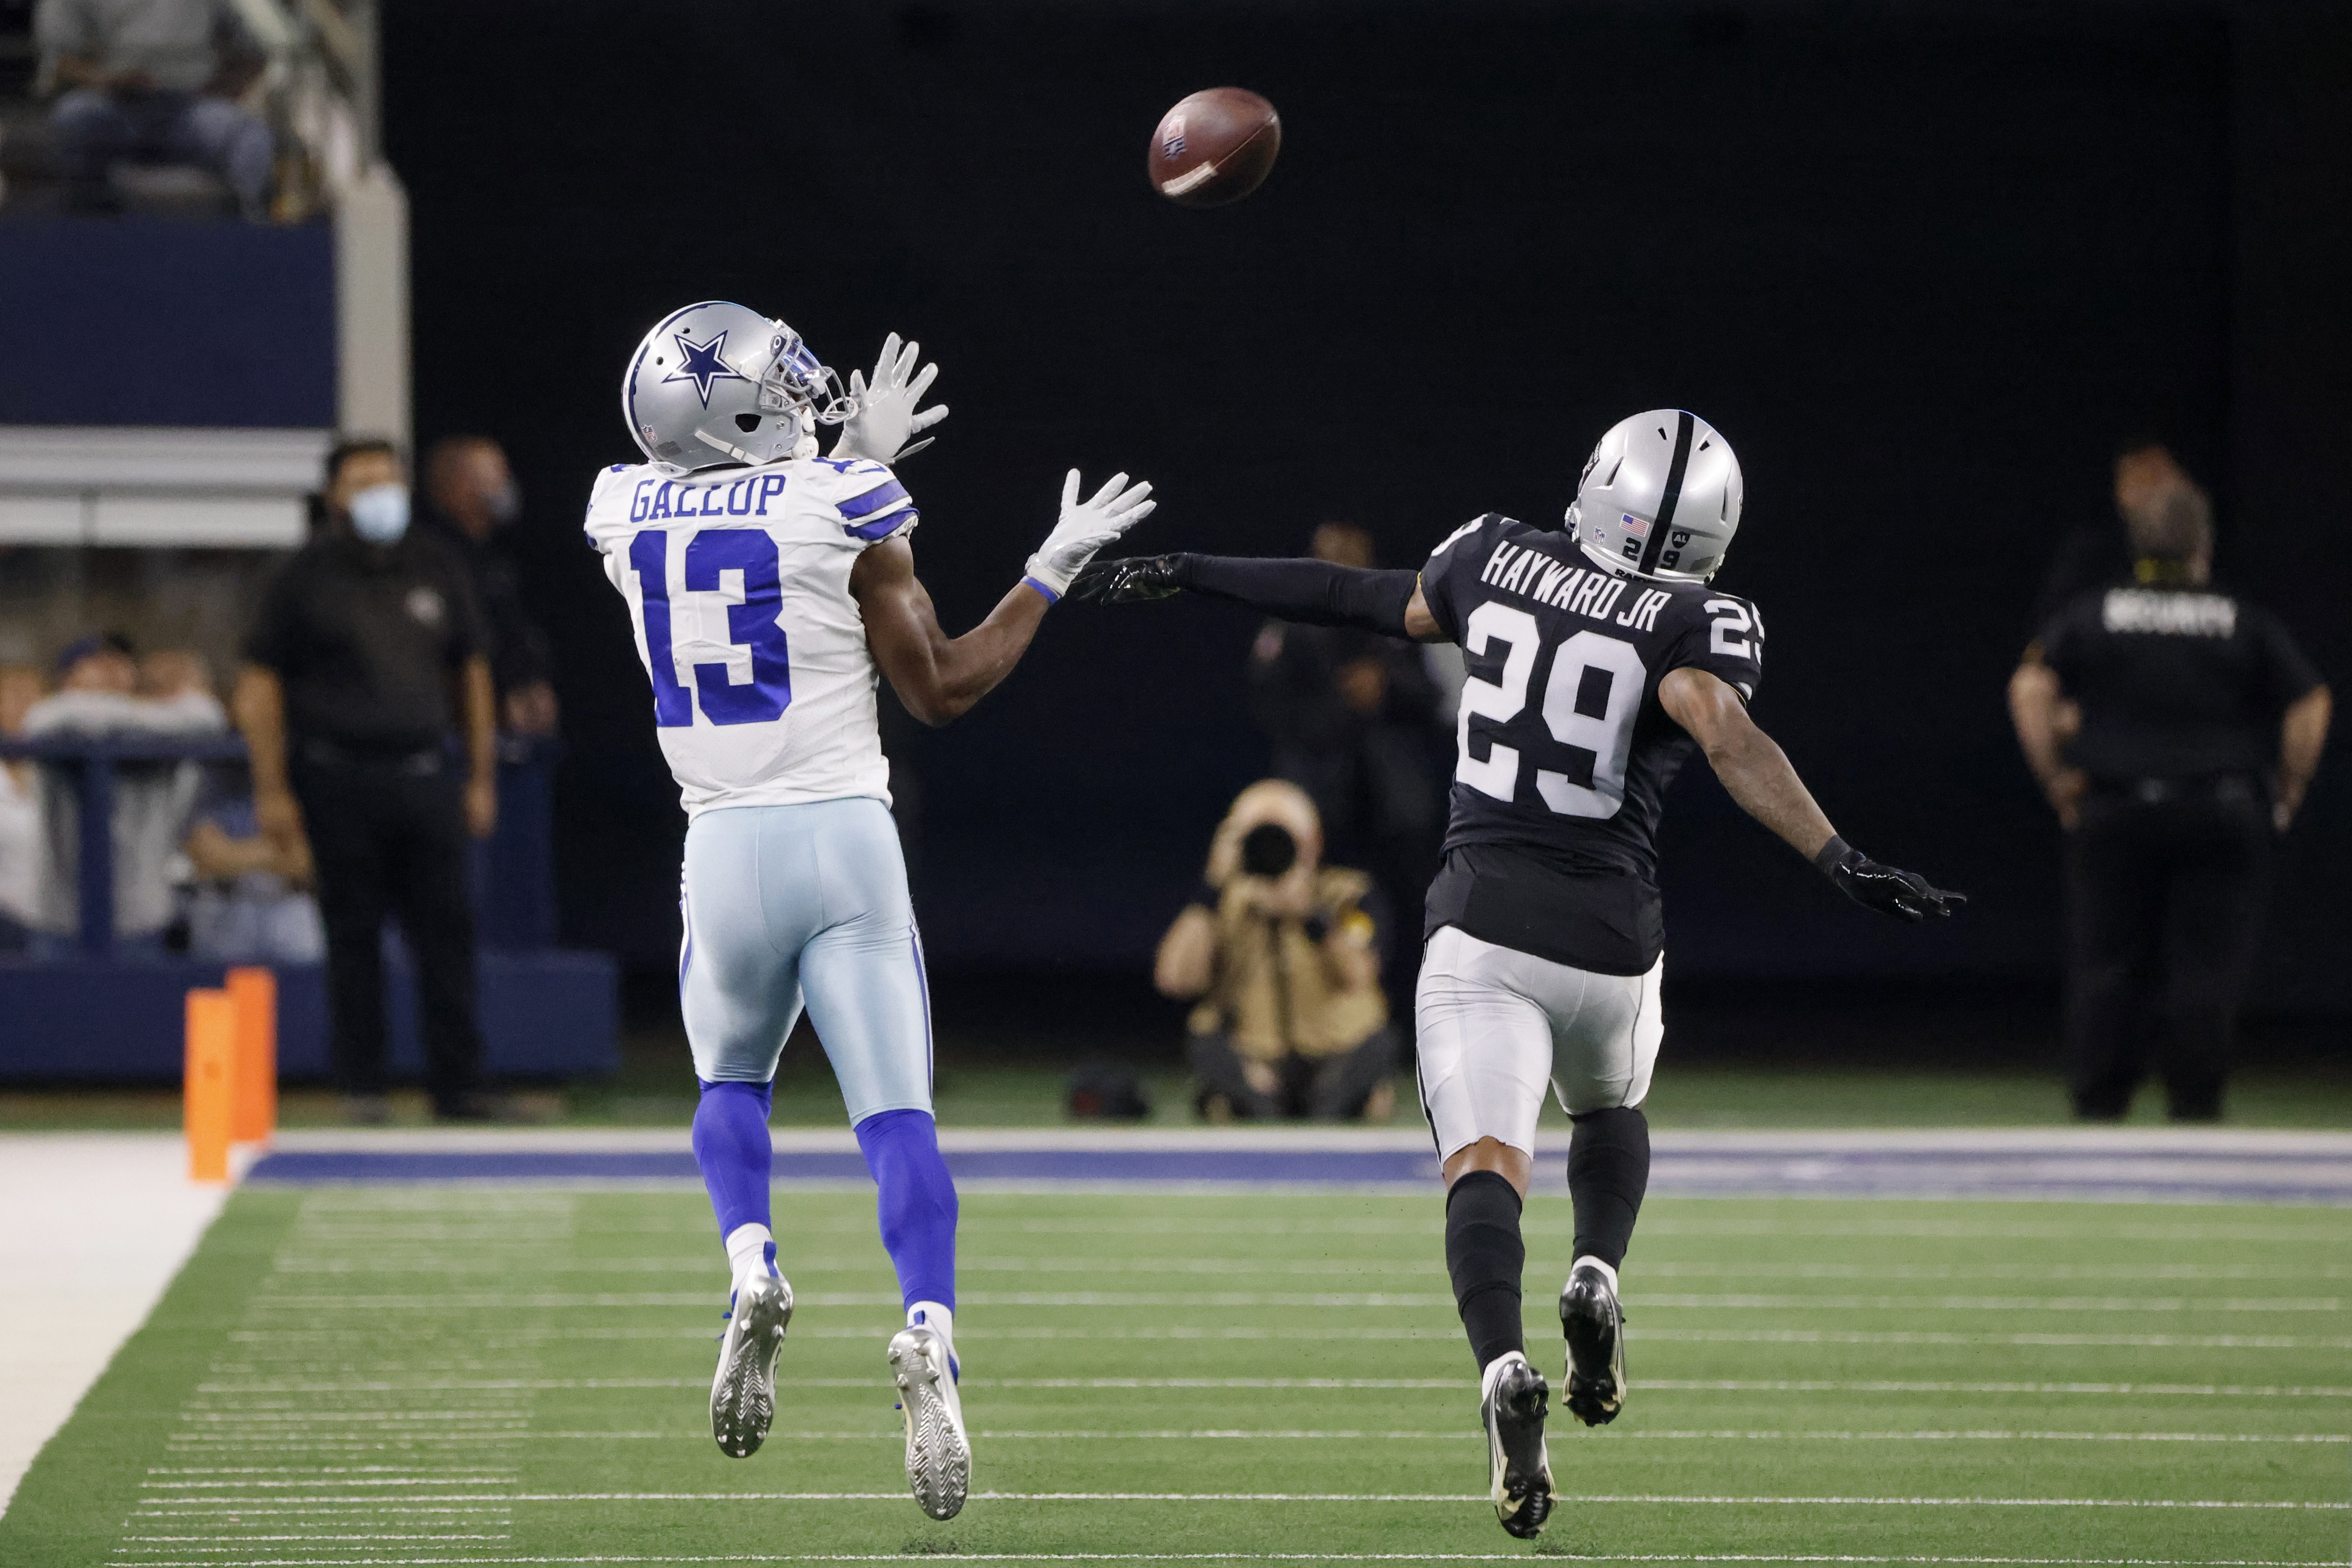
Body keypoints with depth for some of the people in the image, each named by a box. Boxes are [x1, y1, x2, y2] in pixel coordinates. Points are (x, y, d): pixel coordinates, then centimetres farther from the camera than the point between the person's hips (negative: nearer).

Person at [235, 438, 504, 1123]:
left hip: (424, 777, 3)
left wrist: (481, 777, 13)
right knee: (354, 937, 1)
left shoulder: (436, 572, 11)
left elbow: (471, 673, 18)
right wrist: (271, 790, -6)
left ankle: (458, 1085, 4)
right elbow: (260, 684, -1)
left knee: (446, 934, 0)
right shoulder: (306, 578, 0)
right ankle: (360, 1087, 8)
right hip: (340, 779, -3)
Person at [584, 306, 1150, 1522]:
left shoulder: (625, 514, 4)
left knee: (730, 1084, 25)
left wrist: (854, 459, 30)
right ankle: (928, 1331, -27)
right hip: (843, 834, -3)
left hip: (724, 845, 3)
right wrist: (1053, 574, 10)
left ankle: (751, 1268, -2)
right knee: (896, 1117, -4)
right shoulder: (841, 512, -7)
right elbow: (940, 689, 1)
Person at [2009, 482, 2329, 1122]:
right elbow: (2311, 706, -1)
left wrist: (2056, 780, 1)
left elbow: (2029, 688, -4)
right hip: (2225, 817, -1)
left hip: (2114, 811, 1)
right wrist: (2287, 794, 7)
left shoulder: (2090, 613, 6)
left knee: (2106, 964, 5)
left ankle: (2099, 1102, 1)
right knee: (2207, 967, 1)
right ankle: (2196, 1103, -2)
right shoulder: (2246, 623, 4)